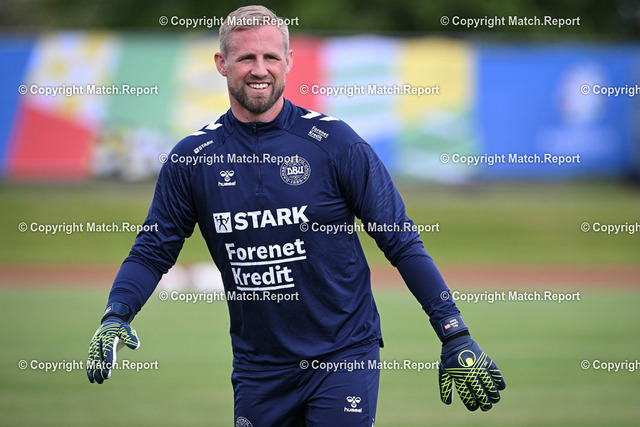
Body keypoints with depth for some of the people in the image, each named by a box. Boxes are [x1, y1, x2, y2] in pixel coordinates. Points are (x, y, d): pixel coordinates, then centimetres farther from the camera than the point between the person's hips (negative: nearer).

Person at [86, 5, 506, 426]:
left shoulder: (334, 142, -7)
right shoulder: (192, 158, 1)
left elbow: (401, 242, -4)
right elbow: (153, 251, 7)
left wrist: (456, 339, -10)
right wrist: (115, 319, -11)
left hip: (344, 356, -3)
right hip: (258, 368, 3)